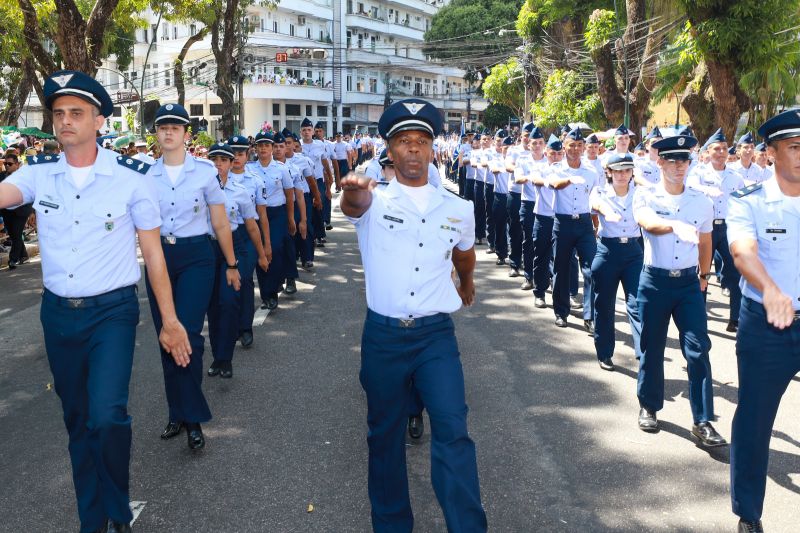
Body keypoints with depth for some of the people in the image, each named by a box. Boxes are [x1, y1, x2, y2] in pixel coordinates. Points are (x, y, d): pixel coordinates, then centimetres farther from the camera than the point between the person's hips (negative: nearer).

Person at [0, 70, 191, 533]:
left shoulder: (132, 177, -7)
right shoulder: (38, 173, 1)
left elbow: (153, 253, -3)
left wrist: (170, 321, -1)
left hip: (112, 312, -4)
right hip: (57, 314, 4)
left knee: (106, 416, -18)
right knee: (77, 420, 14)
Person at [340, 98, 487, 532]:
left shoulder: (457, 208, 3)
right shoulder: (374, 200, -5)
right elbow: (353, 204, -30)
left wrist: (466, 285, 41)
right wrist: (352, 191, -53)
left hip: (436, 334, 1)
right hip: (382, 334, 0)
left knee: (452, 429, -12)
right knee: (385, 434, 12)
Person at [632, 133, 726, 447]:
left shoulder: (702, 202, 4)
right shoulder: (645, 197, -6)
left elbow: (705, 242, 18)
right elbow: (649, 223, -29)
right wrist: (676, 226, -48)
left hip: (689, 282, 2)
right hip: (654, 281, -2)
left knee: (698, 350, -5)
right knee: (651, 348, 9)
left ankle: (703, 421, 2)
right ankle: (648, 406, 28)